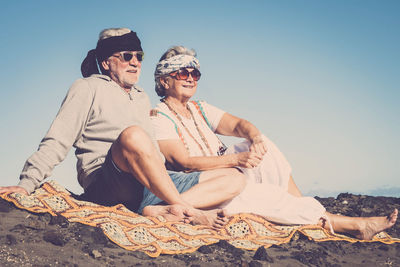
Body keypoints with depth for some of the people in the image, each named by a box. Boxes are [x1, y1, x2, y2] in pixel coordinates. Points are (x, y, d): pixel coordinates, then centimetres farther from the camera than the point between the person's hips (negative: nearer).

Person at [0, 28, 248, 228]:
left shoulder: (142, 97, 27)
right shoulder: (88, 88, 8)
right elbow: (57, 142, -1)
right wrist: (27, 183, -14)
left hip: (154, 185, 7)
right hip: (105, 184, -7)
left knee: (235, 179, -6)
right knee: (132, 135, -39)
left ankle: (161, 210, -30)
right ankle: (185, 210, -29)